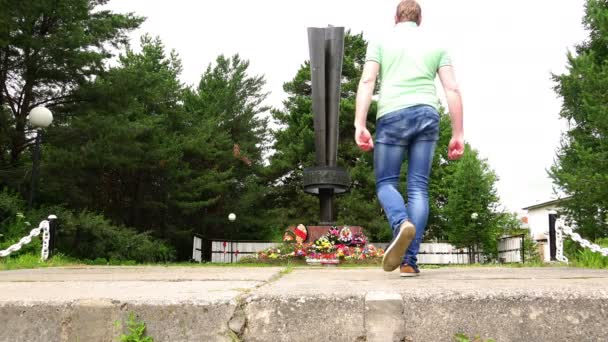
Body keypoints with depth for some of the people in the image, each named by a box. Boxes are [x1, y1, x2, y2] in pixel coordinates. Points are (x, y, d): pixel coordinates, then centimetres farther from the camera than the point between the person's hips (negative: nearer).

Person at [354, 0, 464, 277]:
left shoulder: (381, 42, 12)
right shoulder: (436, 45, 18)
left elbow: (367, 82, -2)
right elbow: (452, 89, 9)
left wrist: (360, 125, -8)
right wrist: (458, 134, 8)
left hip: (393, 115, -2)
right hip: (427, 116, 2)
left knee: (386, 182, 8)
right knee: (418, 187, 4)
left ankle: (401, 224, -25)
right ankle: (410, 260, -2)